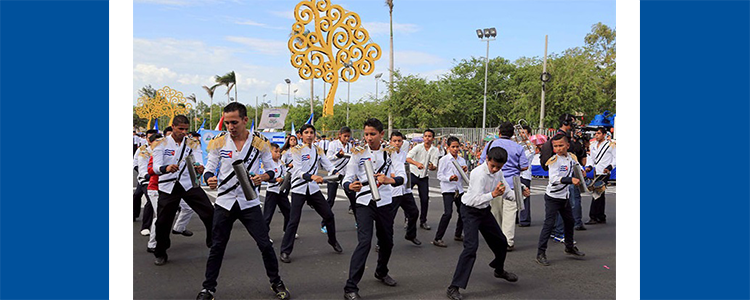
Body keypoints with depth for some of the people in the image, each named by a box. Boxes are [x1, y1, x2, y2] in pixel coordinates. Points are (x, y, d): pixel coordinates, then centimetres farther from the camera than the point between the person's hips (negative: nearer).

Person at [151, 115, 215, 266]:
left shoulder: (192, 143, 4)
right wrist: (166, 168, -38)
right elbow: (156, 167, -14)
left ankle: (212, 242, 16)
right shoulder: (161, 144, -3)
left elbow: (198, 160, -10)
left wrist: (199, 168, -36)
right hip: (168, 187, -1)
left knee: (209, 213, -7)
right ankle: (160, 254, 22)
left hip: (189, 184, 1)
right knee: (162, 222, 0)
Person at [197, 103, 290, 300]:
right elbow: (209, 169, 1)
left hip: (250, 202, -1)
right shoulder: (218, 142, -3)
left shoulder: (260, 142, -6)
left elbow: (271, 169, 1)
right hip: (224, 202, 1)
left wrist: (263, 177, -21)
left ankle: (276, 282, 21)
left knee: (265, 244, 1)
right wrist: (209, 179, -22)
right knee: (217, 247, 8)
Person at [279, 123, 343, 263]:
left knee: (329, 215, 7)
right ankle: (285, 251, 1)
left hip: (314, 188, 5)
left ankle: (333, 241, 30)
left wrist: (335, 172, -21)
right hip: (299, 189, -5)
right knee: (294, 221, -9)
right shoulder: (296, 150, -7)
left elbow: (328, 164, 2)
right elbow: (298, 171, -17)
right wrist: (312, 176, -36)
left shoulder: (318, 150, 9)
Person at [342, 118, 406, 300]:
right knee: (364, 242, -16)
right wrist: (350, 186, -31)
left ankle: (381, 272, 43)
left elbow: (402, 176, -12)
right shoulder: (358, 153, -2)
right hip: (364, 202, -3)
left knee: (387, 242, 14)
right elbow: (347, 178, -7)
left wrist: (389, 180, -34)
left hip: (384, 203, 3)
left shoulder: (390, 152, 1)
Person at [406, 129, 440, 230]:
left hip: (424, 177, 2)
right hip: (412, 174, -2)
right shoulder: (418, 147, -10)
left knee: (425, 199, 2)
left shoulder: (435, 151, -3)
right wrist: (417, 163, -40)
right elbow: (407, 158, -22)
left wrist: (432, 167, -28)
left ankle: (423, 221, 15)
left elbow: (434, 166, -4)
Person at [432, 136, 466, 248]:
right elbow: (439, 175, -8)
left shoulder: (462, 160, 12)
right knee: (448, 213, -17)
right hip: (448, 189, -6)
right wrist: (449, 178, -25)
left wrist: (466, 171, -2)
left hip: (459, 189, 6)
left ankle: (458, 235, 31)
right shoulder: (444, 159, -4)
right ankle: (437, 238, -12)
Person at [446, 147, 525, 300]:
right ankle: (454, 287, -17)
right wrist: (493, 194, -45)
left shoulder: (498, 173, -2)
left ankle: (499, 270, 49)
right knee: (471, 247, -21)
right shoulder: (478, 173, -27)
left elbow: (507, 193, 8)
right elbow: (475, 200, -32)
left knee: (501, 241, 18)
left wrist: (521, 193, -11)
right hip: (470, 211, -8)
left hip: (484, 210, 8)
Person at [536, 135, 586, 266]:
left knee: (569, 221, 19)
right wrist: (570, 180, -39)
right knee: (549, 224, -10)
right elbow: (554, 179, -30)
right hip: (552, 197, -7)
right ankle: (540, 253, -6)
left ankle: (570, 247, 39)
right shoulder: (554, 160, -19)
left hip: (565, 196, 7)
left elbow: (576, 168, 25)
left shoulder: (572, 157, 3)